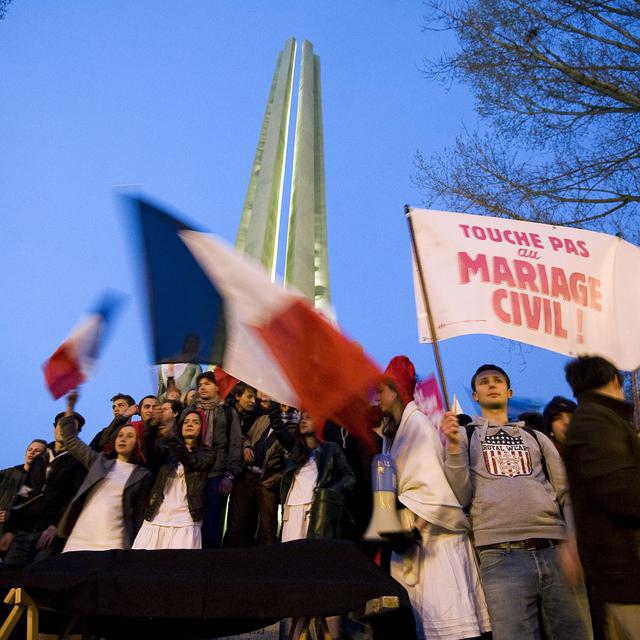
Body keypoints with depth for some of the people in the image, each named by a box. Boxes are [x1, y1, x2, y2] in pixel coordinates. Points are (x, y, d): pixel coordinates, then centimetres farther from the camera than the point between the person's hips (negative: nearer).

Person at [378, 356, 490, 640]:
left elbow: (430, 485, -18)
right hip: (413, 541, 9)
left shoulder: (417, 422, -8)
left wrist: (410, 527, -21)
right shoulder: (394, 433, 19)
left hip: (434, 536, -8)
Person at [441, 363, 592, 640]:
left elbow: (567, 494, 13)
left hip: (556, 551, 3)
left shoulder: (537, 437, 22)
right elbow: (461, 497, 2)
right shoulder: (464, 434, 14)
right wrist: (453, 446, -11)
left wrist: (574, 544, -4)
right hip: (501, 555, -3)